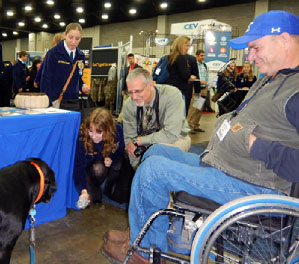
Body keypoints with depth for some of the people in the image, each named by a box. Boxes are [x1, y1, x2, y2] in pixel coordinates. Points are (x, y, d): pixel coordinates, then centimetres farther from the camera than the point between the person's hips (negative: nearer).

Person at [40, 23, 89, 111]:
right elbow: (46, 80, -8)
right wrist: (47, 105, -15)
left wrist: (82, 86, -2)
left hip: (74, 103, 5)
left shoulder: (81, 56, 9)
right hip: (55, 102, -5)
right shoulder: (53, 53, -7)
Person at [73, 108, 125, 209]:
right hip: (91, 165, -2)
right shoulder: (81, 137, -31)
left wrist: (112, 159, -24)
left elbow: (121, 150, -3)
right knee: (98, 168, -35)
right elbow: (79, 165, -32)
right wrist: (83, 190, -43)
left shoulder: (117, 131, -26)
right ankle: (94, 192, -5)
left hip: (110, 162, 2)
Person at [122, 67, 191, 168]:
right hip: (148, 143, 4)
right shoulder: (129, 104, -15)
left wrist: (138, 140, -26)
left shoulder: (172, 95, -28)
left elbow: (171, 134, -34)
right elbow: (129, 138, -6)